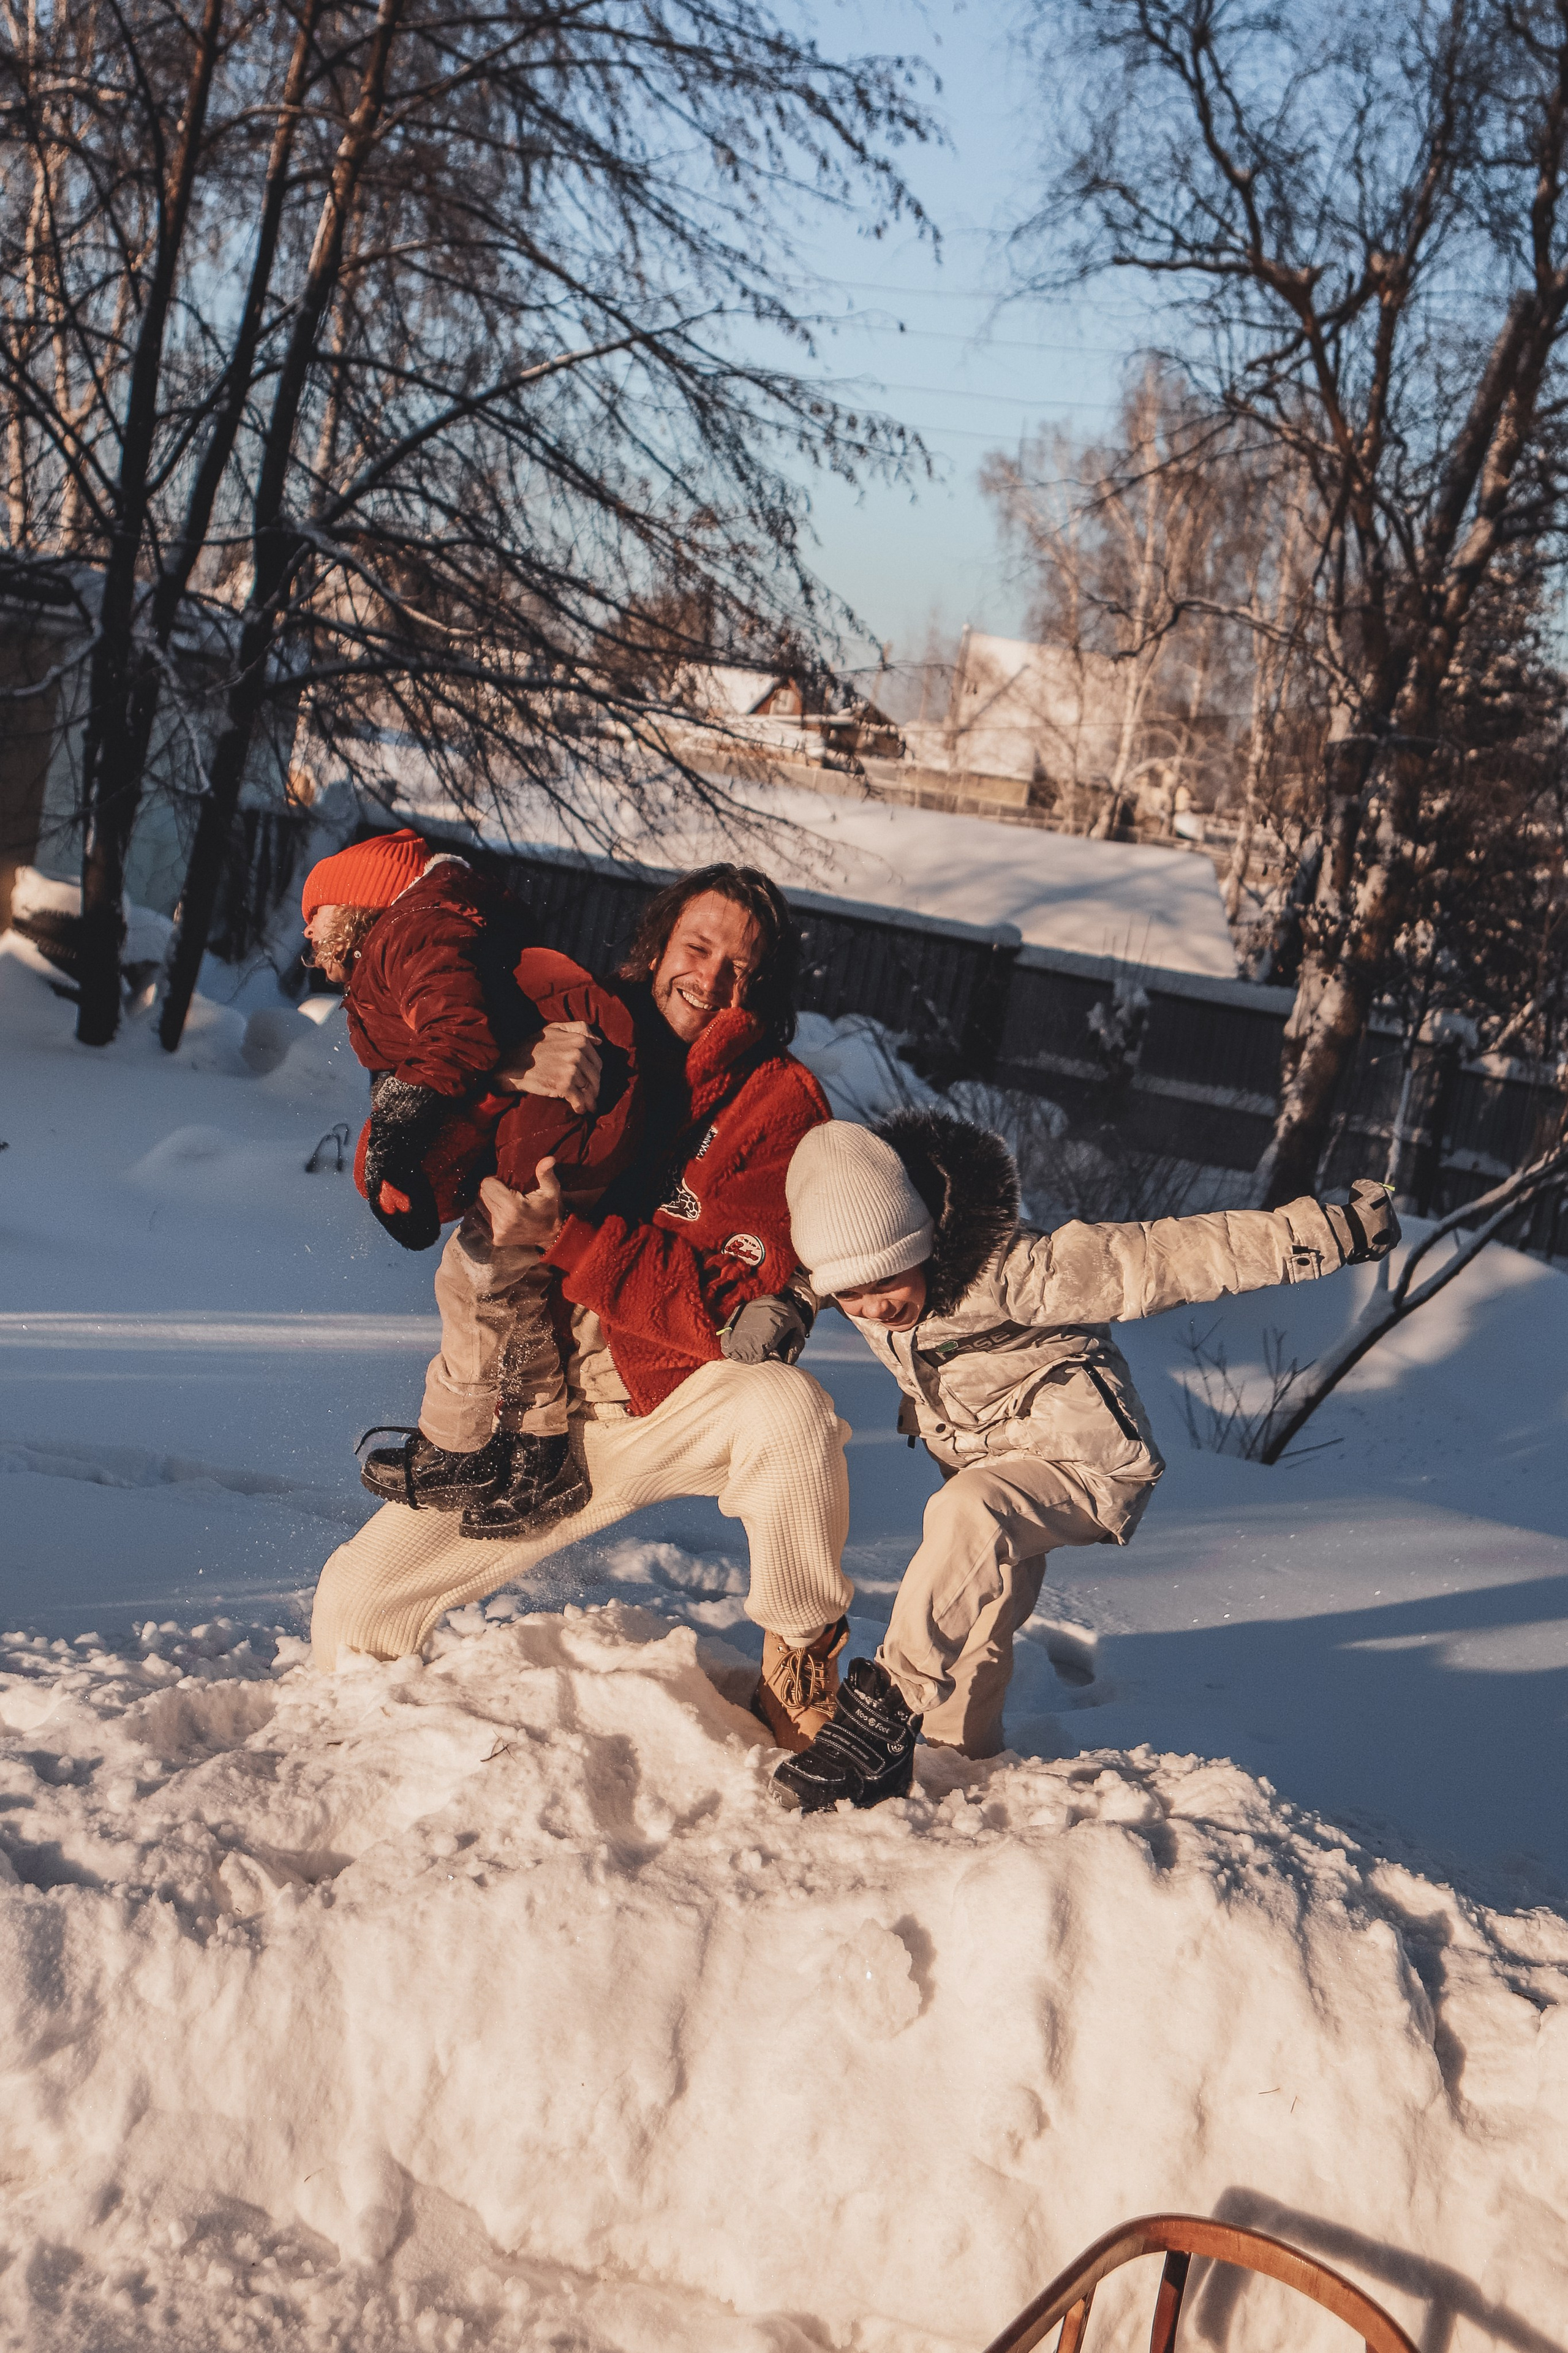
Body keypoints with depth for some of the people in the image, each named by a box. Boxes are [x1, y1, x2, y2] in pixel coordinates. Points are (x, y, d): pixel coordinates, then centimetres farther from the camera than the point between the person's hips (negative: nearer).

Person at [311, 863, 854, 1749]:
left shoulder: (778, 1100, -9)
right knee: (355, 1609, -8)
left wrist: (563, 1237, -30)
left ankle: (804, 1672, -11)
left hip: (686, 1394, -2)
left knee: (786, 1410, -36)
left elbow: (727, 1310, -21)